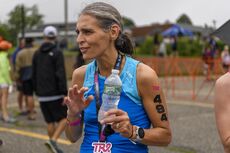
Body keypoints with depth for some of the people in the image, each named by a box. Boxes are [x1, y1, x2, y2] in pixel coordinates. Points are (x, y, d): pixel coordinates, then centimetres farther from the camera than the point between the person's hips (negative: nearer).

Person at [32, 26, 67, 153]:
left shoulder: (37, 53, 7)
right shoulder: (57, 53, -10)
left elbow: (34, 75, 11)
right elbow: (61, 75, -18)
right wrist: (65, 94, -18)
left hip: (42, 95, 5)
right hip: (55, 94, -5)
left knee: (50, 121, 13)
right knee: (65, 118, 4)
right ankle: (53, 140, -15)